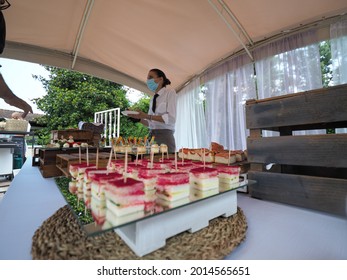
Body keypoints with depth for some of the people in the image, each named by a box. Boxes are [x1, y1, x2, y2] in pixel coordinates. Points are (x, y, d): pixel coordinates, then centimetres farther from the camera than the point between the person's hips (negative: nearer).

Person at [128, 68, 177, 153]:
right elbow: (150, 123, 14)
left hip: (165, 137, -5)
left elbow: (171, 118, -14)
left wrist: (146, 116, -16)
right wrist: (138, 117, -3)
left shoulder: (170, 92, 0)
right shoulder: (153, 99, 17)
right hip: (151, 136, 5)